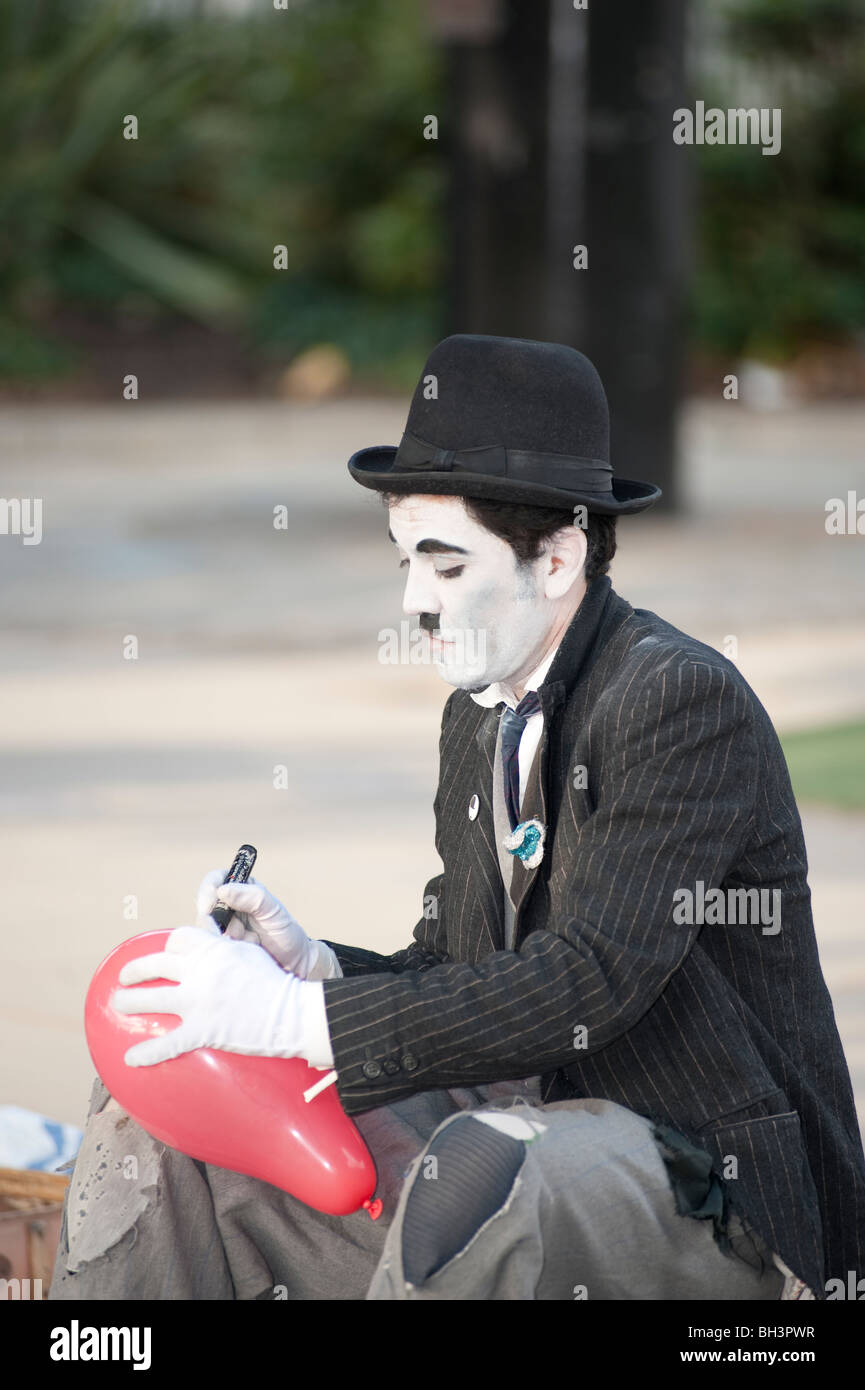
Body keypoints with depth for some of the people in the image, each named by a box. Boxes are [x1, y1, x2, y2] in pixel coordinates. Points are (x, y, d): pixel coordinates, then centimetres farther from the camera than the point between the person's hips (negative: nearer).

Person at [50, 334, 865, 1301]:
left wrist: (295, 1016, -26)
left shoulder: (685, 701, -16)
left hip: (711, 1187, -9)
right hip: (533, 1116, 9)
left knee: (477, 1167, -40)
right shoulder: (479, 717, 11)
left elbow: (589, 981, -25)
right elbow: (457, 973, 14)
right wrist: (315, 966, -8)